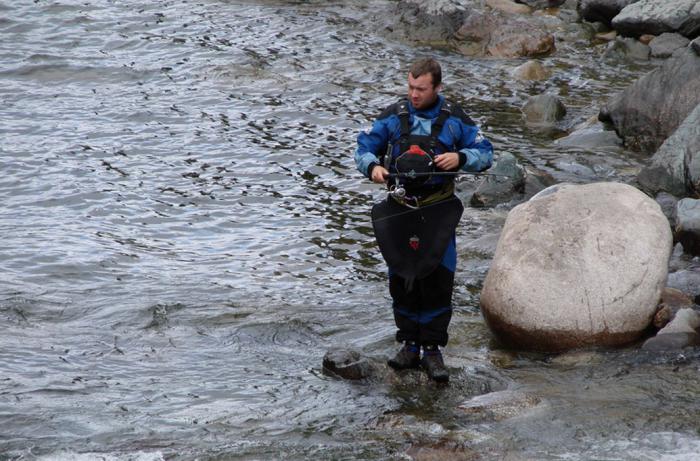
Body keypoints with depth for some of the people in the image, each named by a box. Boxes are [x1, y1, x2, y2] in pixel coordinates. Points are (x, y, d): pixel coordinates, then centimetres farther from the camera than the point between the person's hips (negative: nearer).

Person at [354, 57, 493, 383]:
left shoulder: (454, 118, -1)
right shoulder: (393, 116, 3)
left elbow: (485, 153, 3)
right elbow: (363, 147, 7)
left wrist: (460, 158, -17)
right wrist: (373, 166, -15)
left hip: (438, 210, -2)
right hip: (399, 208, 2)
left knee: (437, 279, -6)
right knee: (401, 280, 5)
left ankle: (432, 350, 2)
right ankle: (409, 346, 17)